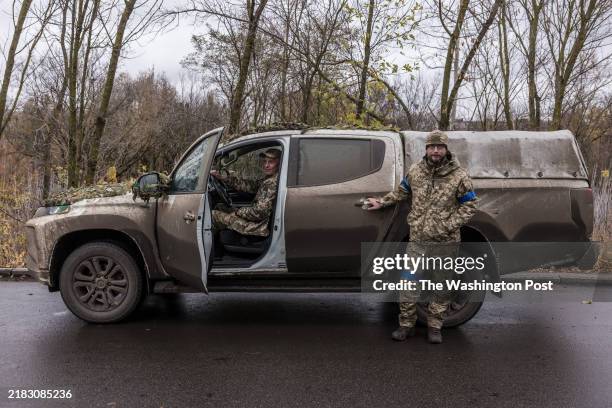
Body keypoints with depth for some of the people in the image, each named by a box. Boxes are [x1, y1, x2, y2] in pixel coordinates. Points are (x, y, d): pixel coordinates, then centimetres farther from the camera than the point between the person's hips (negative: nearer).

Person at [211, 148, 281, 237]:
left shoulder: (273, 183, -23)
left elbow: (259, 212, -25)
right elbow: (249, 185, 8)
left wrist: (237, 211, -9)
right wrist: (223, 177, 1)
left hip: (260, 226, -10)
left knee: (213, 215, -5)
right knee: (220, 207, 22)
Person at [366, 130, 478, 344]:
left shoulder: (459, 176, -6)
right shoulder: (415, 171, 2)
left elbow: (470, 205, -4)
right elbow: (401, 192, 18)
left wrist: (449, 225, -14)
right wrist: (382, 202, 13)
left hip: (445, 242, -1)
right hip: (417, 239, 2)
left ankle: (434, 326, 25)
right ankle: (406, 324, 17)